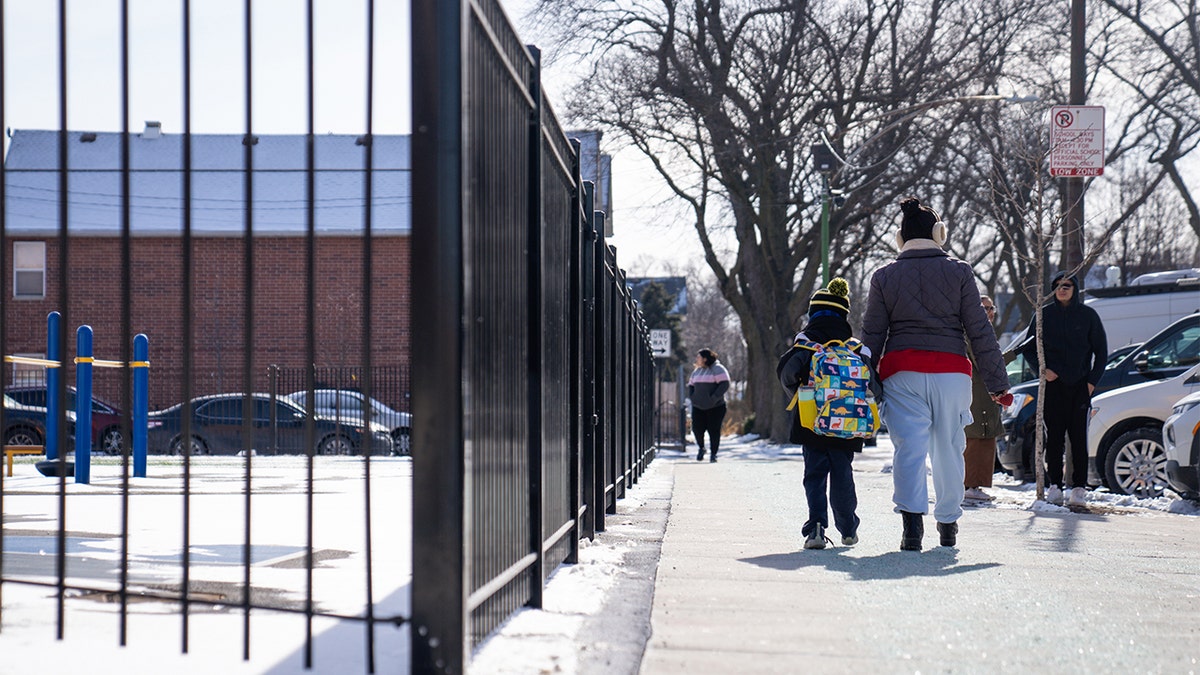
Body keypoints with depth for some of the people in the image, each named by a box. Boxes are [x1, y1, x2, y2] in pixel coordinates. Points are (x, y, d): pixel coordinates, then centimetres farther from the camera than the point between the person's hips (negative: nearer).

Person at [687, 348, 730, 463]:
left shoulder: (717, 369, -7)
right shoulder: (697, 371, 14)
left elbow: (724, 384, -14)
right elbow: (691, 385, 23)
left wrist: (714, 398, -20)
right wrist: (692, 397, 4)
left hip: (715, 407, -5)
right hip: (698, 407, 5)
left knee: (714, 430, -5)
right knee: (697, 428, -7)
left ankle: (713, 454, 6)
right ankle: (701, 448, 18)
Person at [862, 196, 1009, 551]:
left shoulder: (884, 276, 6)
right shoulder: (959, 272, 4)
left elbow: (872, 336, 7)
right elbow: (980, 332, 3)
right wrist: (997, 382, 6)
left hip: (901, 369, 0)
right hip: (950, 369, 0)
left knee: (909, 446, -5)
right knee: (948, 447, 12)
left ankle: (912, 519, -22)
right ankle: (948, 523, 23)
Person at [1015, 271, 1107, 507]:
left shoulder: (1088, 315, 5)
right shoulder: (1044, 315, 6)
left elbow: (1101, 350, 9)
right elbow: (1028, 347, 12)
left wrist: (1092, 381, -1)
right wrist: (1042, 369, -3)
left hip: (1080, 385, -1)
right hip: (1053, 384, 1)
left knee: (1079, 436, -3)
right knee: (1054, 436, -2)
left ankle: (1079, 487, -1)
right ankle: (1054, 485, 1)